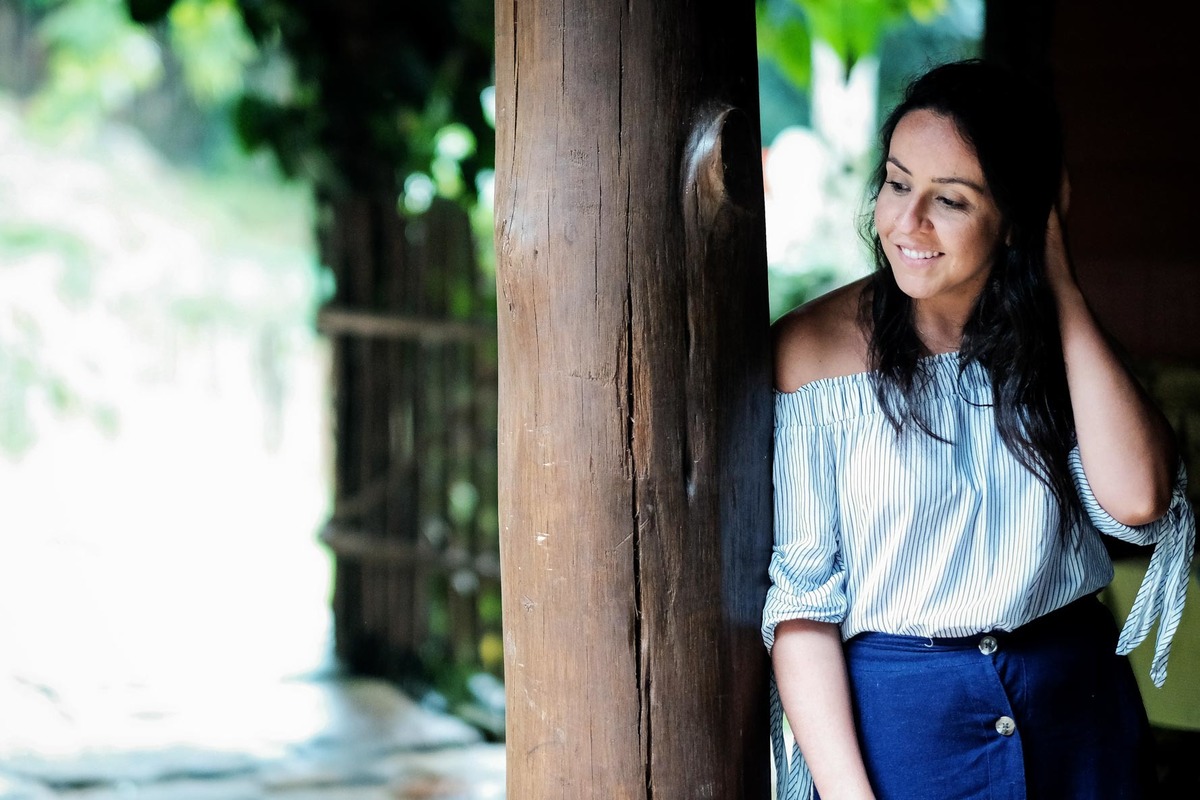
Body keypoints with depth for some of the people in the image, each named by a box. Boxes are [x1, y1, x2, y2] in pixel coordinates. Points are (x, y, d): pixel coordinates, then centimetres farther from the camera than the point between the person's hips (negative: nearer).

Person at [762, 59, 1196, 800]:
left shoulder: (1059, 336, 0)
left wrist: (1060, 285, -13)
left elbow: (1136, 498, -18)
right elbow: (800, 601, -11)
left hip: (1078, 710, 4)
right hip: (893, 717, -3)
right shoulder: (814, 350, -10)